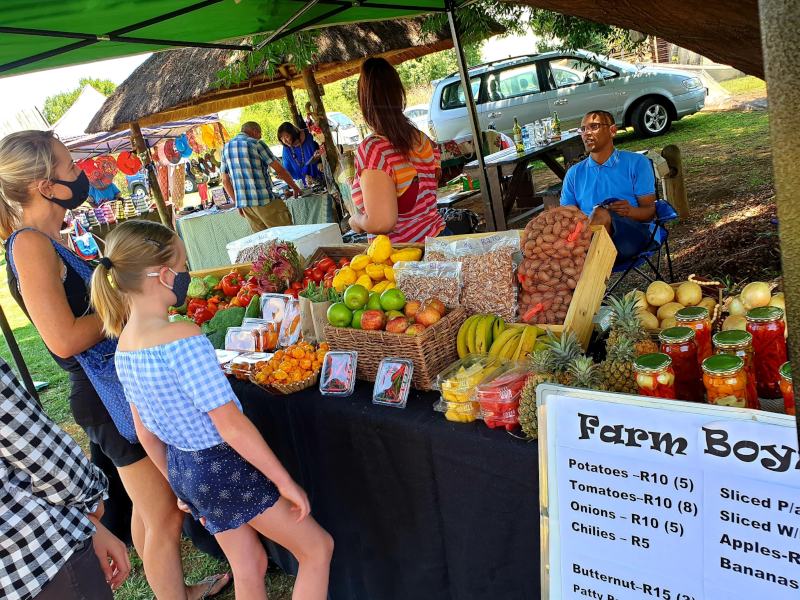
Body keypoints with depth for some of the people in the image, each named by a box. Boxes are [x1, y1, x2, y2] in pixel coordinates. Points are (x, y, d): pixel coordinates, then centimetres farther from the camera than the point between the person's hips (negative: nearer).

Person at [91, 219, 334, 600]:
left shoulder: (123, 344, 0)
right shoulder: (182, 339, -27)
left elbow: (146, 433, 10)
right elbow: (231, 425, -24)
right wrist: (285, 482, -14)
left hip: (182, 468, 8)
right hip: (224, 467, -8)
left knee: (249, 568, 24)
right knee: (318, 547, 11)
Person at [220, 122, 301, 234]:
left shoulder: (226, 148, 15)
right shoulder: (256, 144, -2)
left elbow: (225, 181, 15)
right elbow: (280, 170, -3)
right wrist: (295, 188, 10)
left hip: (243, 202, 6)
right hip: (264, 199, -6)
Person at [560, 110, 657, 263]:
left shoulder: (636, 163, 11)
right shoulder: (574, 173, 20)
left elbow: (649, 212, 4)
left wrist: (630, 211, -20)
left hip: (634, 233, -2)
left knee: (601, 214, -36)